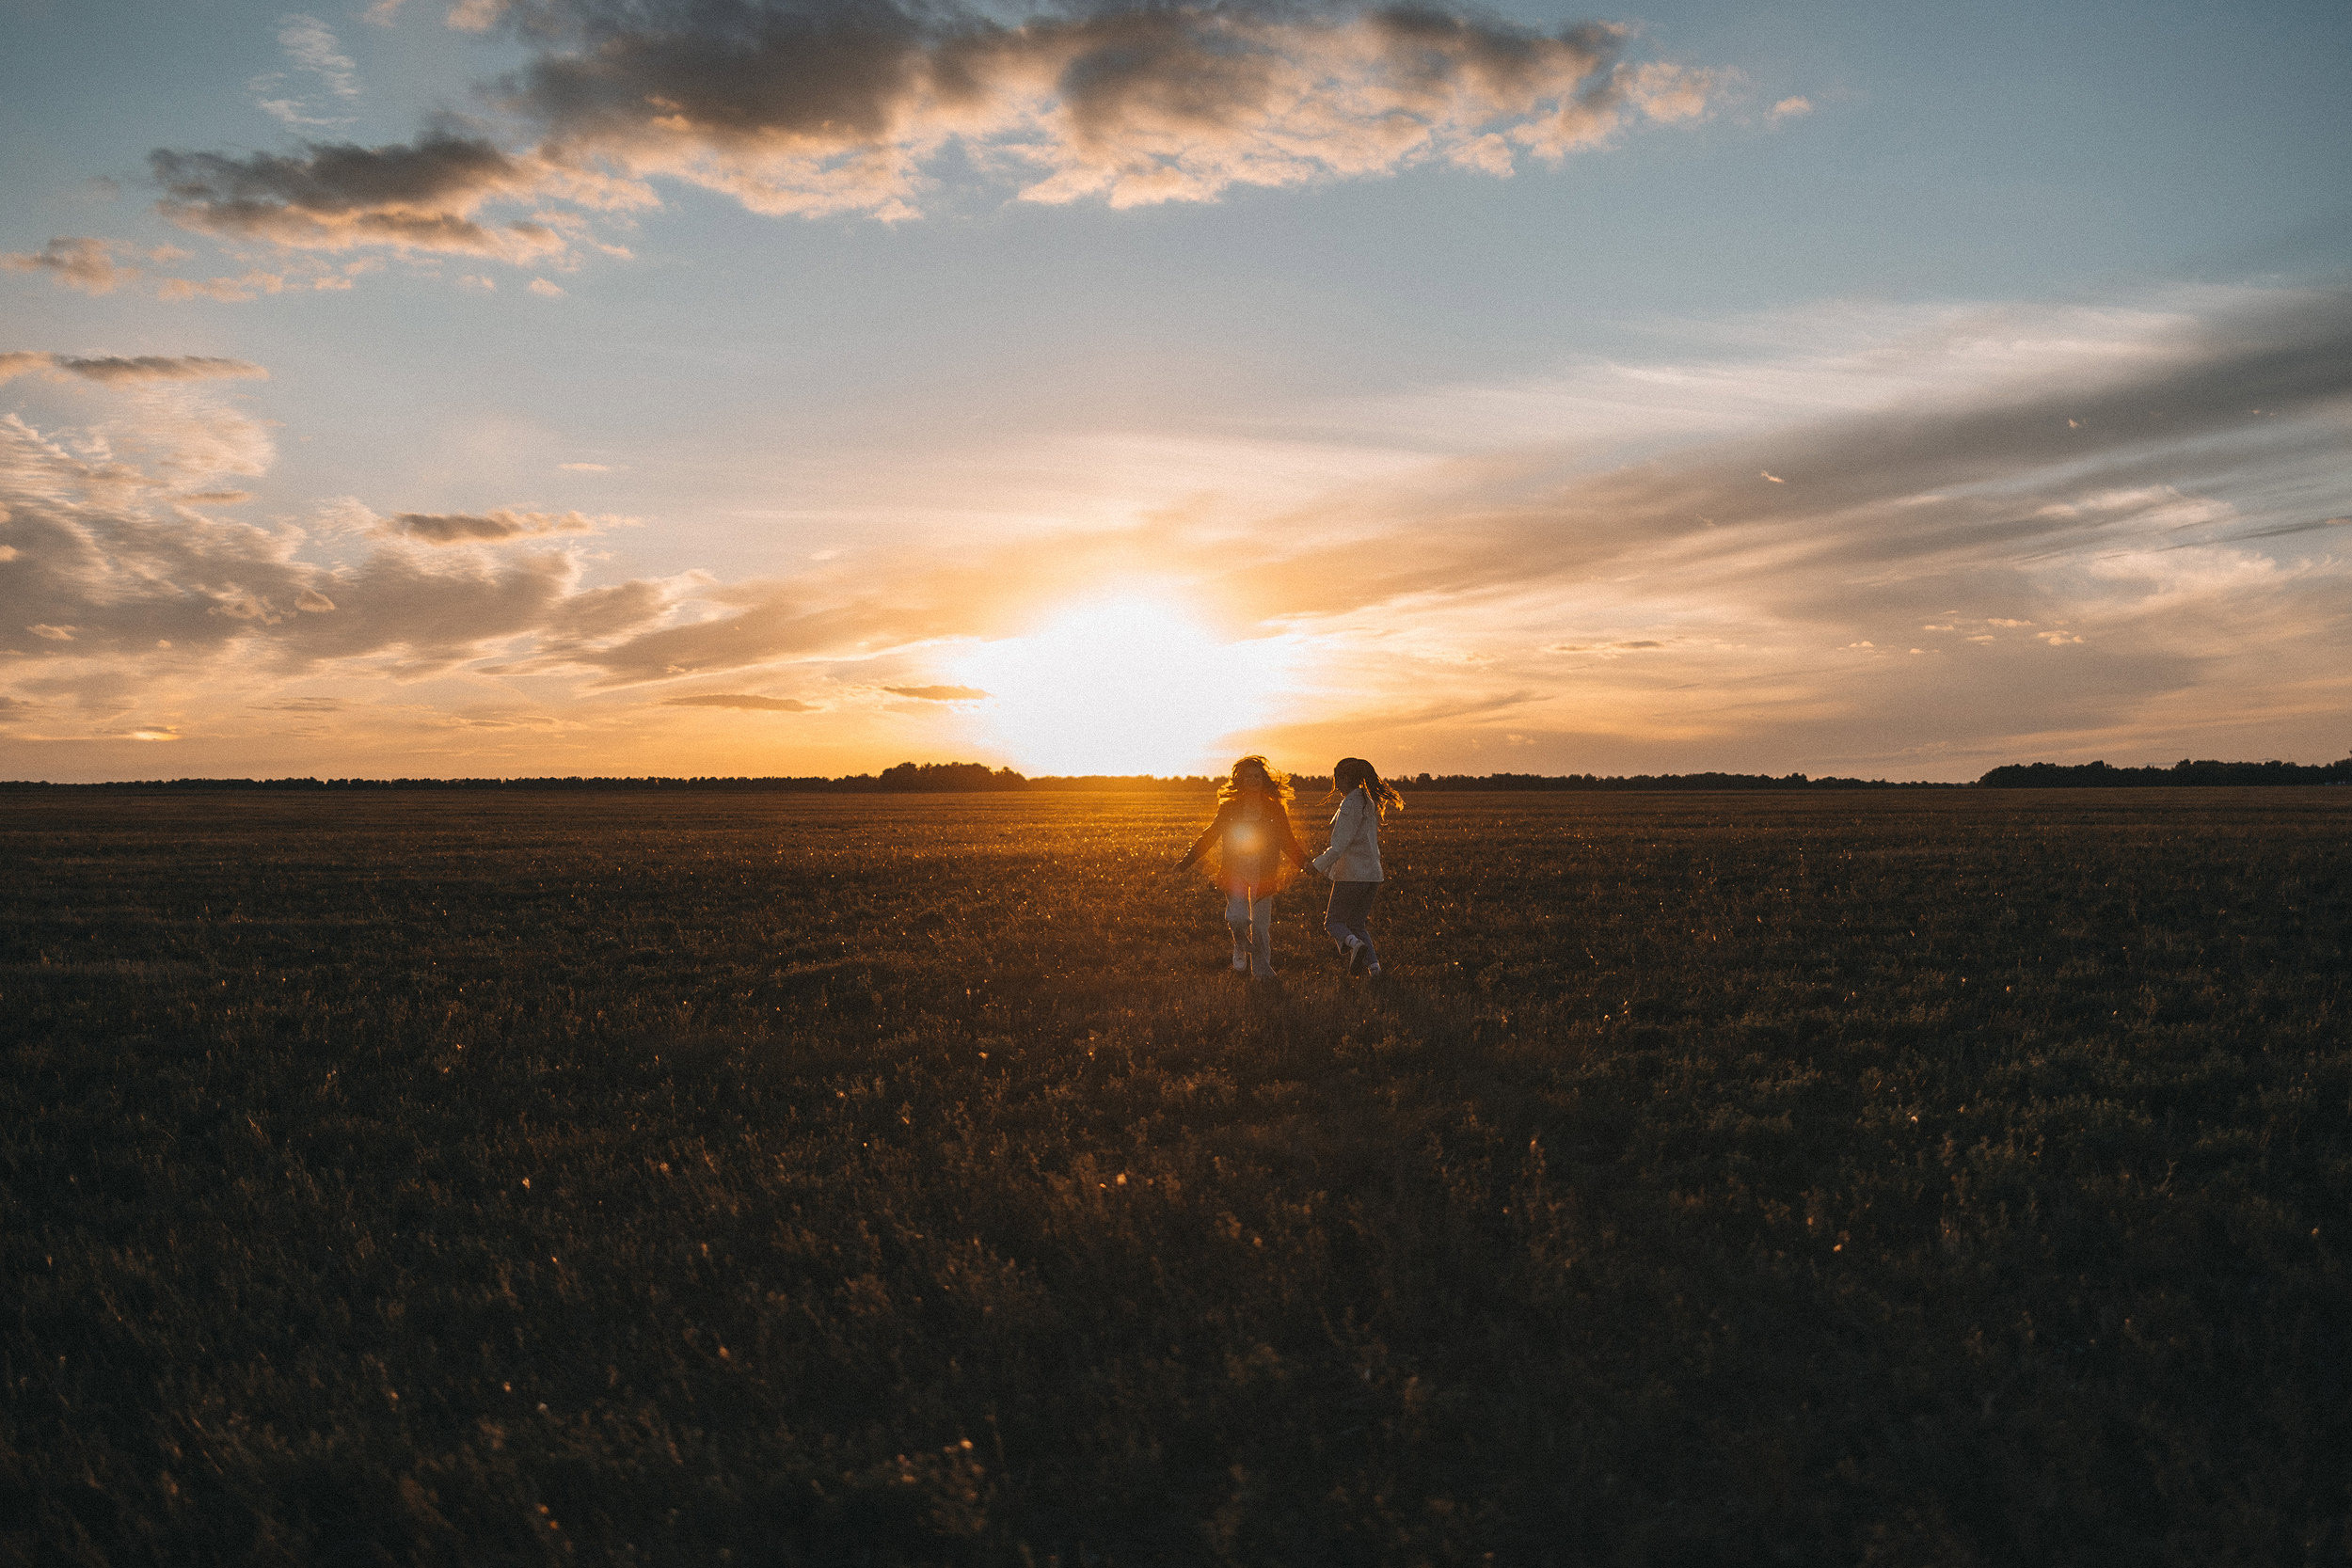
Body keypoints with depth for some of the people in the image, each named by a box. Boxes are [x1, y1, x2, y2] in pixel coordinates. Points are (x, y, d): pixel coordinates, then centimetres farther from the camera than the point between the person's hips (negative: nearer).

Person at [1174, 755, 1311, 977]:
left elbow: (1288, 843, 11)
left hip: (1262, 875, 0)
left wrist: (1306, 864, 0)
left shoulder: (1275, 809, 5)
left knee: (1261, 924, -1)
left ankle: (1262, 968, 17)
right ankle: (1241, 948, 16)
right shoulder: (1229, 808, 4)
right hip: (1235, 872, 0)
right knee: (1237, 918, -17)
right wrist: (1186, 861, 3)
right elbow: (1209, 837, 9)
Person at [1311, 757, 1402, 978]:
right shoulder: (1369, 804, 12)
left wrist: (1316, 867, -13)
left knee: (1333, 921, 5)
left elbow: (1339, 846, -20)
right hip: (1372, 874, 8)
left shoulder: (1349, 806, -16)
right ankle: (1372, 962, -2)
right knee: (1357, 924, 15)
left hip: (1351, 875, -8)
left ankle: (1354, 944, -22)